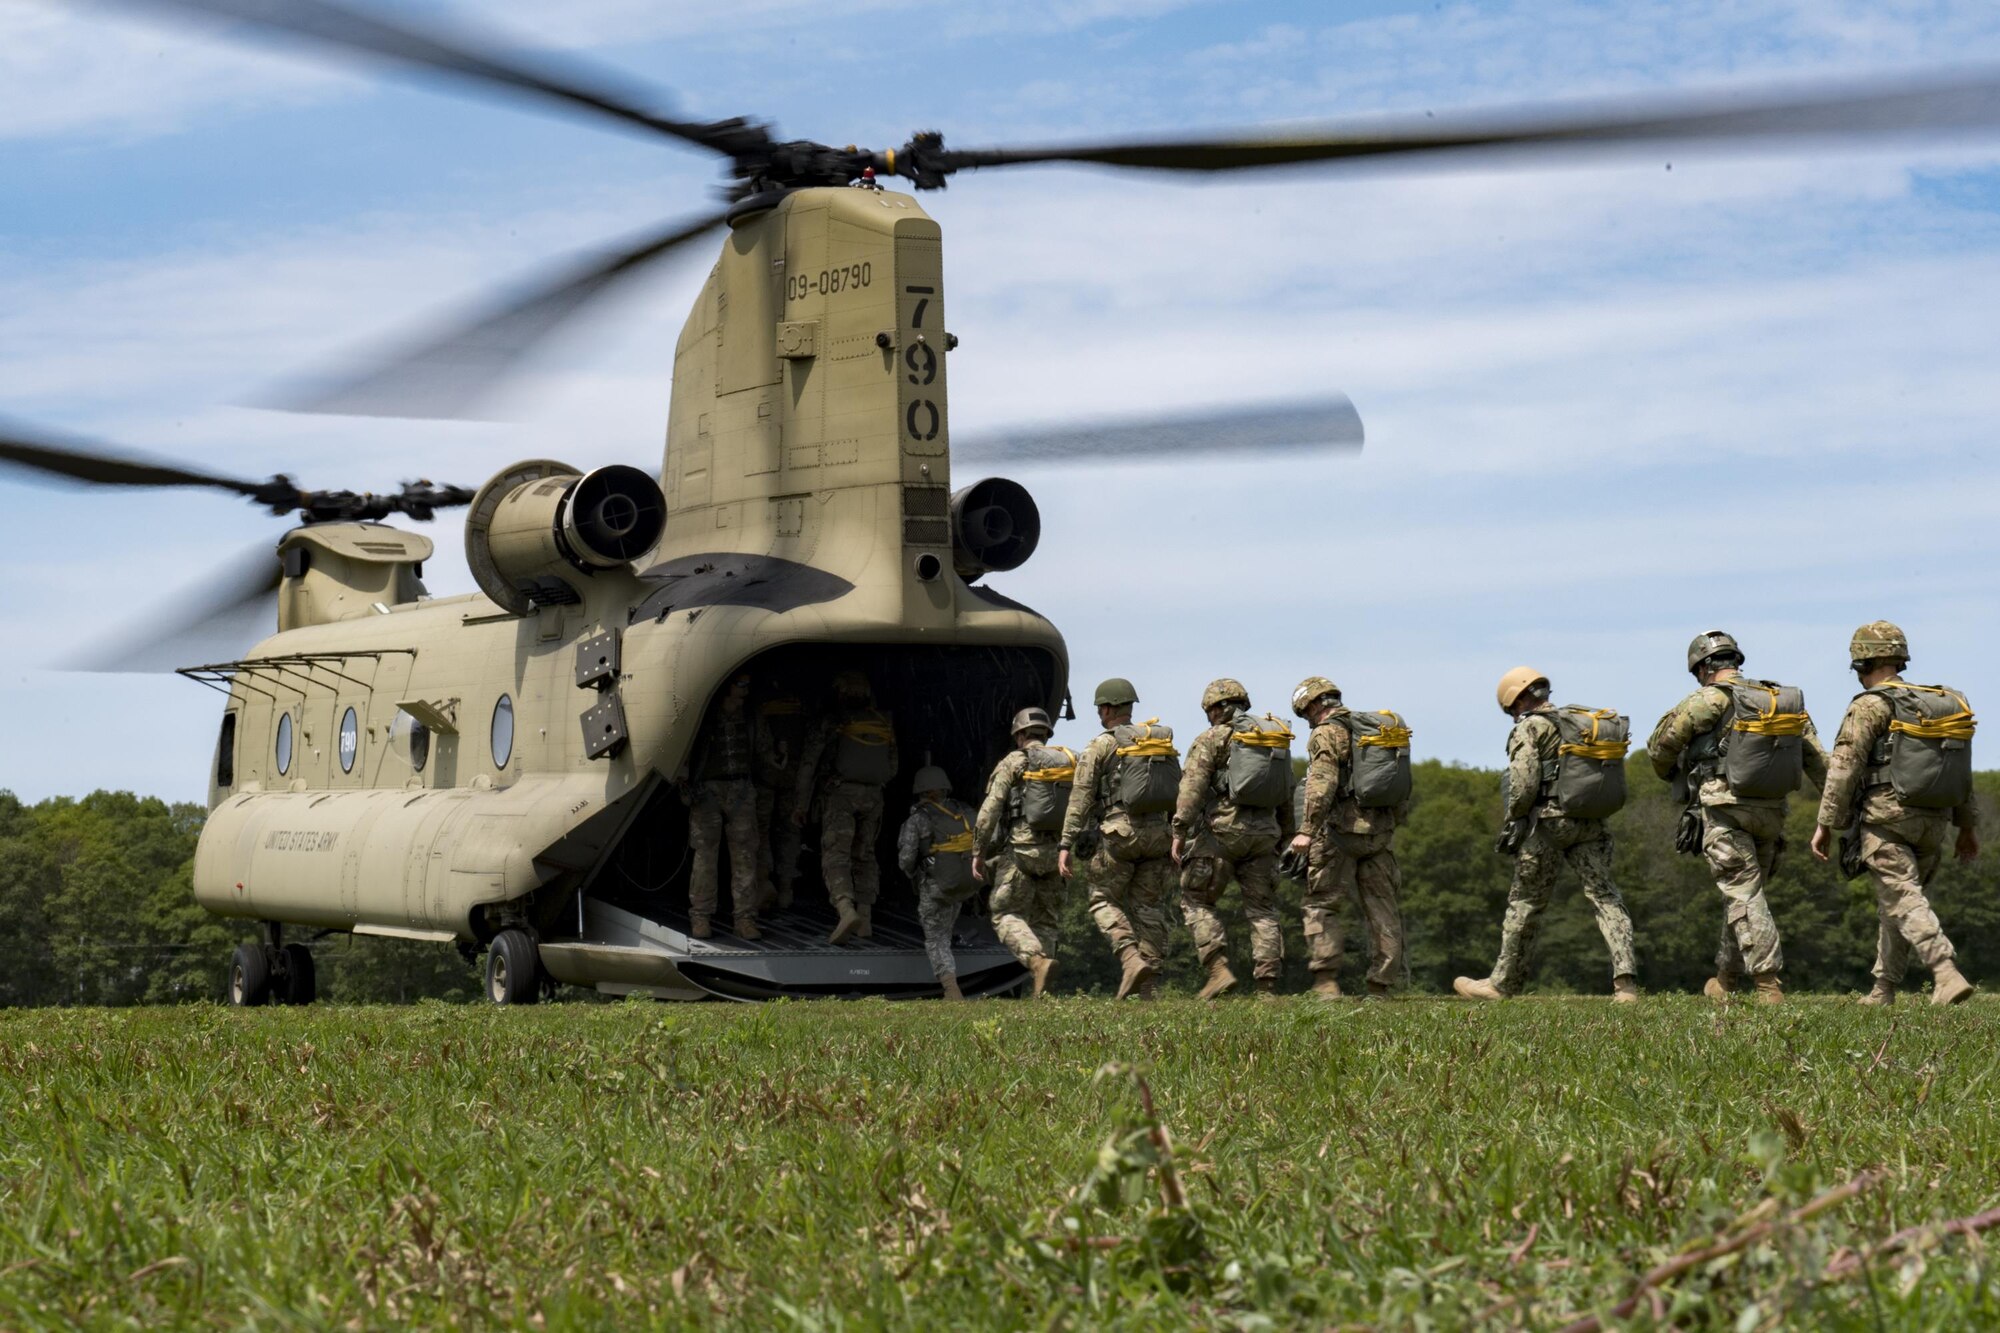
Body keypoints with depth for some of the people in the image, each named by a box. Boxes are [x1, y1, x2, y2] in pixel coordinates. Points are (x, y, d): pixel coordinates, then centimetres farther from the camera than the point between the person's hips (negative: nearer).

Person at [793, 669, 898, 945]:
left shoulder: (829, 725, -1)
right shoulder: (883, 724, 11)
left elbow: (807, 766, -3)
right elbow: (892, 768, 19)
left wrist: (800, 805, 3)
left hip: (839, 794, -4)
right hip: (872, 797, 4)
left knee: (836, 855, -12)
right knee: (864, 855, 17)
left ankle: (847, 911, -33)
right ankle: (865, 917, 12)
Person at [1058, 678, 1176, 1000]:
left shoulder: (1101, 745, -1)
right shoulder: (1164, 741, 14)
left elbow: (1080, 798, -6)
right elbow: (1178, 793, 13)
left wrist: (1066, 844, -7)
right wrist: (1178, 840, 16)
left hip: (1120, 832, -5)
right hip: (1158, 834, 5)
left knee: (1104, 900, 7)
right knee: (1149, 906, 9)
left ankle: (1132, 960, -15)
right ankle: (1147, 986, 5)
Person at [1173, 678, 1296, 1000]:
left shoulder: (1212, 739, -1)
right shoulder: (1277, 738, 17)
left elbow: (1192, 788, -12)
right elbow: (1286, 796, 20)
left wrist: (1180, 832, -13)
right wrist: (1284, 838, 26)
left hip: (1221, 831, -5)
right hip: (1263, 835, 5)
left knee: (1196, 901, 5)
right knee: (1262, 909, 8)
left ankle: (1219, 968, -11)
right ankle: (1267, 985, 0)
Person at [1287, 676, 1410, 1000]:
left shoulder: (1326, 734, -6)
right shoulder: (1376, 729, 18)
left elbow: (1321, 785, -20)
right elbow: (1402, 788, 20)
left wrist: (1306, 831, -23)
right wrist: (1396, 821, 26)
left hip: (1341, 829, -7)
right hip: (1381, 832, 7)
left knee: (1320, 904, 0)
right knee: (1381, 907, 7)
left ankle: (1326, 980, -8)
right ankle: (1381, 986, 7)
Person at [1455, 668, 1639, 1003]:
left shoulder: (1530, 727, -4)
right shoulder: (1584, 721, 17)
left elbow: (1523, 783, -14)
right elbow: (1608, 778, 13)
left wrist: (1513, 821, 0)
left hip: (1549, 821, -5)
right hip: (1592, 822, 5)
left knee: (1525, 903, 6)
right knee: (1604, 896, 1)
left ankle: (1502, 982, 16)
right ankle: (1625, 980, -13)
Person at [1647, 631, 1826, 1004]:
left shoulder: (1711, 700, -6)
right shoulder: (1787, 701, 12)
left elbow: (1660, 745, -2)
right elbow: (1818, 763, 9)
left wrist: (1673, 776, 19)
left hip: (1725, 809, -6)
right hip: (1771, 813, 6)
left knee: (1744, 894, -5)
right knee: (1744, 892, 17)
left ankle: (1768, 984, -13)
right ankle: (1726, 980, 27)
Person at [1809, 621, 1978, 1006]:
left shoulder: (1871, 706, -7)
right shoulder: (1942, 702, 15)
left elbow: (1844, 767, -12)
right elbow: (1960, 770, 18)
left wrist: (1826, 823, -8)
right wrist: (1968, 825, 23)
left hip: (1886, 819, -7)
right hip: (1932, 823, 7)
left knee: (1904, 901, -12)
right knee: (1894, 901, 16)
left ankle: (1947, 973, -28)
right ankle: (1884, 989, 18)